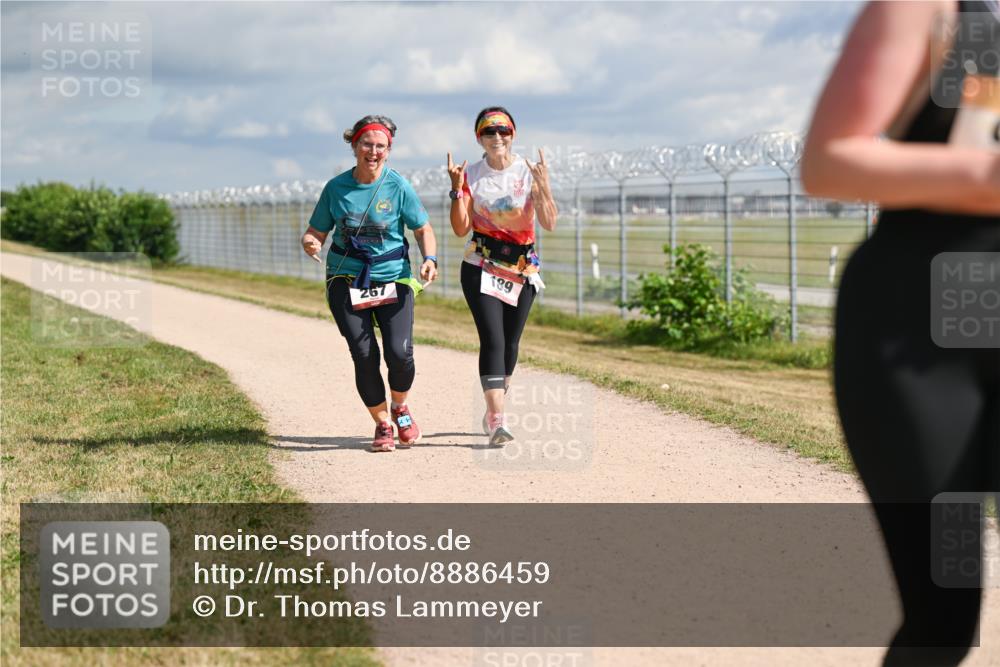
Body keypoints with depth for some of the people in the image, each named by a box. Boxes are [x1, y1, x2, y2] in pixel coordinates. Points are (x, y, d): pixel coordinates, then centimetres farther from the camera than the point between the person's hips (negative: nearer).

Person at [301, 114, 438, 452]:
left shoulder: (398, 187, -4)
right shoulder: (336, 187, 0)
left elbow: (423, 229, 3)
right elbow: (316, 231, 7)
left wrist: (429, 259, -16)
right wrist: (310, 243, -17)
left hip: (393, 278, -1)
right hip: (346, 281, 1)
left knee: (399, 352, -15)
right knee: (364, 355, -10)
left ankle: (400, 408, 18)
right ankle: (382, 424, 12)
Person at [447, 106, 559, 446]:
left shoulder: (529, 172, -3)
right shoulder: (471, 175, -1)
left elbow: (549, 223, -13)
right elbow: (461, 229, -6)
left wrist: (543, 186, -26)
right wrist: (457, 189, -16)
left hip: (522, 269, 2)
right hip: (481, 268, -2)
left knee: (510, 343, 7)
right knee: (492, 339, -16)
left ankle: (493, 412, 27)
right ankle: (497, 419, -24)